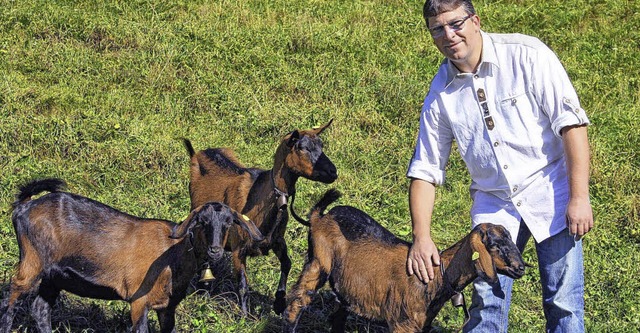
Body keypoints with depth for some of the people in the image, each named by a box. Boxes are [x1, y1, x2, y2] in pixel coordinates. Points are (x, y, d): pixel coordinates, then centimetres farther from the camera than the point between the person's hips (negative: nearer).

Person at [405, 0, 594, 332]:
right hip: (493, 203, 3)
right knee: (487, 303, -1)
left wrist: (579, 198, -19)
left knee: (563, 303, -2)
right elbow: (425, 170, 5)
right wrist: (421, 237, -3)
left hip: (550, 193, -3)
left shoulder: (526, 54, -13)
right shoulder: (440, 93, -1)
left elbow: (572, 123, -15)